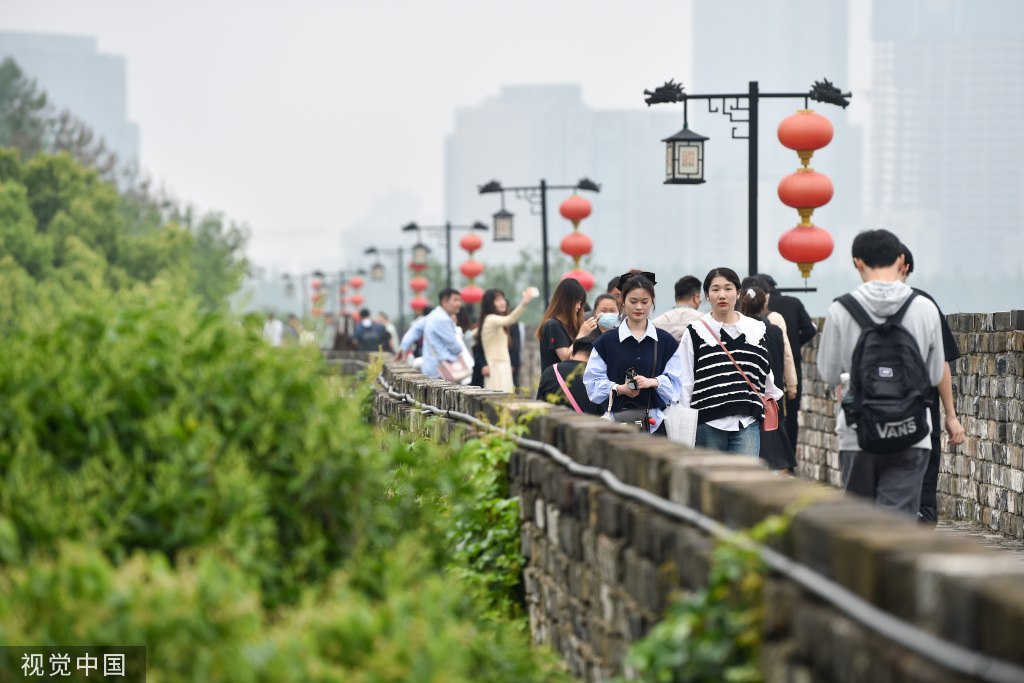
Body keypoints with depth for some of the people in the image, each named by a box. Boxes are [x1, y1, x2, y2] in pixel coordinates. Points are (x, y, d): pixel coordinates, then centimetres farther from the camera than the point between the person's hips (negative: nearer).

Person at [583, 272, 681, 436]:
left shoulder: (666, 341, 11)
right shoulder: (607, 341, 8)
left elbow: (675, 383, 7)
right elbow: (592, 382, 3)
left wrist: (653, 382, -12)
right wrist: (619, 388, -13)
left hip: (655, 422, 1)